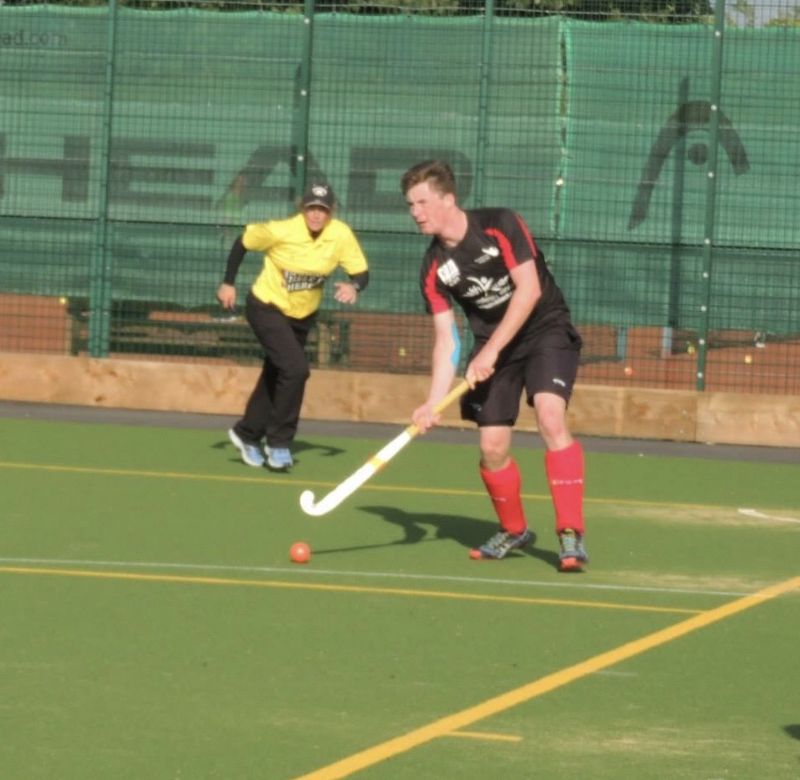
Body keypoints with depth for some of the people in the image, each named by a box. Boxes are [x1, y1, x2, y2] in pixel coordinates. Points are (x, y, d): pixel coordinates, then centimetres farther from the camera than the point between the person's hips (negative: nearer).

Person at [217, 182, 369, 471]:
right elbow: (242, 242, -10)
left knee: (275, 376, 17)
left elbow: (362, 272, -16)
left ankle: (247, 434, 39)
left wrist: (353, 286, -39)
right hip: (267, 308, -5)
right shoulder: (280, 231, -26)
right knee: (296, 369, -21)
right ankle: (279, 442, -7)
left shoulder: (341, 235, -18)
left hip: (303, 315, 5)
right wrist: (228, 283, -7)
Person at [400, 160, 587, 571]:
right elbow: (446, 338, -3)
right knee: (492, 447, -2)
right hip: (491, 348, 5)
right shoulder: (434, 268, -4)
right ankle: (513, 530, 25)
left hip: (545, 330, -5)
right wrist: (434, 401, -15)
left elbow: (529, 290, -22)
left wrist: (490, 351, -26)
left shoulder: (500, 225, -17)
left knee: (550, 418, -26)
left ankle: (571, 534, -25)